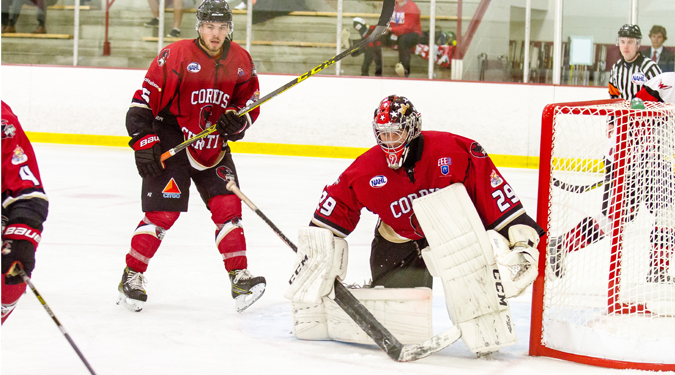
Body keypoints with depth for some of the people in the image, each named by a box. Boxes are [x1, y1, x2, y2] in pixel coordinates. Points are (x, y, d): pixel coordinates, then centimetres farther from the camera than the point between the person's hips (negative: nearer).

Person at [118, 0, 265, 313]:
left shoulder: (241, 61, 2)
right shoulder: (175, 55, -12)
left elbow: (250, 102, 12)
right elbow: (143, 101, -10)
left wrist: (236, 120, -10)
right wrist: (143, 143, -16)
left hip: (214, 147, 5)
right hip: (171, 144, -4)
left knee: (228, 206, -4)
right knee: (162, 213, -9)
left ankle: (240, 278, 1)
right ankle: (132, 277, 5)